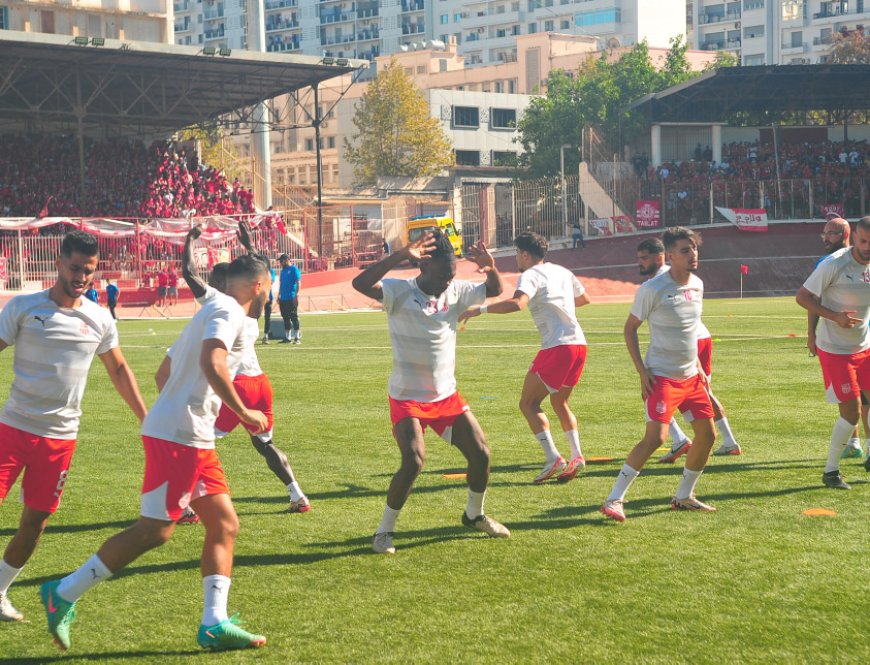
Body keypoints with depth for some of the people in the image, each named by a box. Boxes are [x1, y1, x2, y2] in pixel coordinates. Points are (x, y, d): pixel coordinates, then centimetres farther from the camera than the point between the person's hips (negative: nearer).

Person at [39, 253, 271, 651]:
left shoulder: (211, 312, 22)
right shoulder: (229, 311, -8)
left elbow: (163, 374, 26)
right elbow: (212, 364, -26)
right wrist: (244, 414, -20)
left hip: (193, 440, 11)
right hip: (178, 438, -11)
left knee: (225, 525, 8)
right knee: (154, 531, -8)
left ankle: (214, 623, 6)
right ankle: (64, 595, -1)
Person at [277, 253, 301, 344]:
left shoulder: (294, 269, -6)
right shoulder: (283, 270, 16)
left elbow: (298, 282, -13)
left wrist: (296, 294, -20)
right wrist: (279, 295, 18)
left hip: (291, 298, -8)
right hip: (283, 299, 8)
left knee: (294, 317, -5)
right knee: (285, 318, 9)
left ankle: (297, 337, -1)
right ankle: (287, 337, 13)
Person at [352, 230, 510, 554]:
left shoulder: (456, 291, 1)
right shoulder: (399, 292, -15)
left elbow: (494, 291, 8)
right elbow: (360, 283, -32)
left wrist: (491, 267, -16)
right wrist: (400, 256, -41)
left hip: (447, 395, 6)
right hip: (408, 397, -6)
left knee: (480, 454, 5)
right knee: (414, 463, -21)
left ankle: (475, 514, 31)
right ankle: (385, 530, -2)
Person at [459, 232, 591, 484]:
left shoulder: (530, 275, -6)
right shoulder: (562, 272, 18)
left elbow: (517, 303, -26)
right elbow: (585, 298, 33)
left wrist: (480, 309, -24)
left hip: (556, 347, -8)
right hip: (578, 343, 8)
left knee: (528, 403, 1)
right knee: (560, 403, 22)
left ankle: (553, 459, -11)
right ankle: (576, 456, 8)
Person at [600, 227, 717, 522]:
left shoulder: (697, 285, 8)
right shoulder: (652, 289, -13)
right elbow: (630, 328, -5)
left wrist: (698, 366, 18)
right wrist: (642, 372, -12)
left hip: (691, 376, 8)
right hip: (662, 376, -7)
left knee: (707, 434, 8)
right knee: (655, 437, -19)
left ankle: (683, 497, 24)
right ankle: (614, 500, -12)